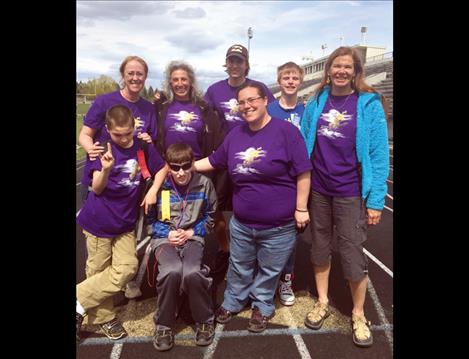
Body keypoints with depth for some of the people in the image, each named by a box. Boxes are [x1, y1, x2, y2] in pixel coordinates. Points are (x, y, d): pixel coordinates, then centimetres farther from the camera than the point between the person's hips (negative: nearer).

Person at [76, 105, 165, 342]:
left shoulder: (144, 147, -4)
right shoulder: (104, 149, -11)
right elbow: (97, 188, -17)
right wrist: (106, 169, -35)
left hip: (125, 223, 4)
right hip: (99, 221, -3)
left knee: (127, 268, 0)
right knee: (98, 270, 5)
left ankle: (79, 302, 16)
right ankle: (103, 317, 25)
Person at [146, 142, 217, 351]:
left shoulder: (204, 184, -3)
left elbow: (211, 216, 8)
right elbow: (150, 219, 8)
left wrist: (191, 232, -5)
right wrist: (168, 233, -8)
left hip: (193, 237, 0)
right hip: (165, 238, 0)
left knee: (192, 273, -30)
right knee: (172, 271, -32)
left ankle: (205, 320, -1)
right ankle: (164, 324, -5)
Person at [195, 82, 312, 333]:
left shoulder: (285, 131, -13)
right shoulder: (235, 135, 4)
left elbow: (303, 173, -12)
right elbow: (214, 161, 16)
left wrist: (301, 208, -12)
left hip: (278, 226, -4)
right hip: (241, 223, 4)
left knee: (268, 271, 16)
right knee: (239, 268, 22)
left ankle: (262, 307, 41)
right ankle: (233, 302, 45)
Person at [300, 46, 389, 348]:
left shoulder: (369, 104, -7)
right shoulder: (316, 102, 2)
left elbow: (379, 155, -8)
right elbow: (302, 145, 6)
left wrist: (376, 200, -11)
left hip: (351, 193, -3)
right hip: (317, 189, 3)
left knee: (352, 255, 5)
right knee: (320, 248, 16)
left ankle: (358, 314, 28)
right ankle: (322, 303, 36)